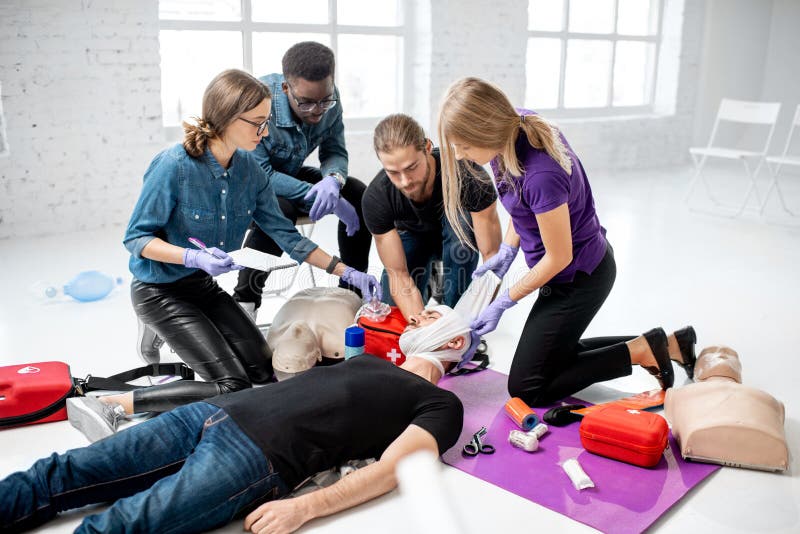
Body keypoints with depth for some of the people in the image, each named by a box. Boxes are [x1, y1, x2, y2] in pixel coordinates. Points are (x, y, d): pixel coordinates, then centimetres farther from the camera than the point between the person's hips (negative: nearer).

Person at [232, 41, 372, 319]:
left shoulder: (328, 99, -16)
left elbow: (335, 152, -6)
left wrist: (333, 180, -32)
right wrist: (325, 199, -35)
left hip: (287, 174, 6)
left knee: (358, 194, -11)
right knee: (279, 209, -38)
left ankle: (353, 290, 2)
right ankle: (245, 300, -21)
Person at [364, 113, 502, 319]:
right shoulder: (375, 198, -33)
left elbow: (492, 253, -36)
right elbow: (398, 274, -29)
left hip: (458, 238, -1)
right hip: (413, 236, 1)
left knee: (460, 218, -37)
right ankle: (427, 282, 15)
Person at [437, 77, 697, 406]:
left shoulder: (541, 176, -37)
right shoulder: (517, 126, -11)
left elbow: (559, 257, -22)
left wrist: (504, 301, -12)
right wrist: (507, 250, 0)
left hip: (578, 279, -9)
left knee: (525, 388, 3)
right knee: (554, 356, 25)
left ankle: (641, 352, 5)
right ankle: (669, 345, 23)